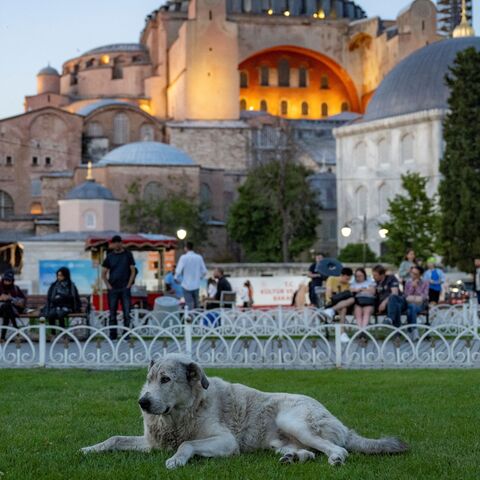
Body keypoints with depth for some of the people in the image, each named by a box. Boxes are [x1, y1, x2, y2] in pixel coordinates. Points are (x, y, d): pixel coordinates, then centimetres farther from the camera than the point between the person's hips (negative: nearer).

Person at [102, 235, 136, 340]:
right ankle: (112, 335, 8)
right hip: (113, 288, 1)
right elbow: (104, 273, 10)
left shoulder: (128, 255, 4)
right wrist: (108, 285, -2)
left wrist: (129, 285, -5)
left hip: (125, 288, -1)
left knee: (127, 312, -2)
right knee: (112, 313, 3)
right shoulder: (110, 256, 7)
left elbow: (133, 271, 3)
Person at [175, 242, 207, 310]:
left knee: (189, 305, 1)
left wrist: (177, 279, 4)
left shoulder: (184, 257, -13)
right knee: (196, 304, 15)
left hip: (187, 285, -4)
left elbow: (178, 271, -16)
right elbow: (204, 271, 2)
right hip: (196, 285, 4)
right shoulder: (199, 257, -1)